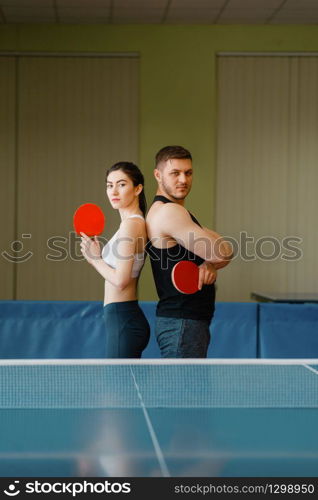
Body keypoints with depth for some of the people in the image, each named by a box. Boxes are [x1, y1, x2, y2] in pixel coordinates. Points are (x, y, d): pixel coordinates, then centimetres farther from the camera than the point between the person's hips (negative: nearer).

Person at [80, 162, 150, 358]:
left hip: (123, 321, -10)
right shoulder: (137, 222, 15)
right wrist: (97, 257, 8)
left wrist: (95, 259, -5)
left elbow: (120, 280, -19)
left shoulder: (130, 225, -14)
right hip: (127, 319, 10)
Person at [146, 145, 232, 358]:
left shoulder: (175, 211, 17)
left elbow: (222, 254, 13)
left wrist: (210, 265, -9)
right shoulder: (168, 211, -16)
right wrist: (212, 260, 1)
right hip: (181, 324, -11)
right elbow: (223, 253, -21)